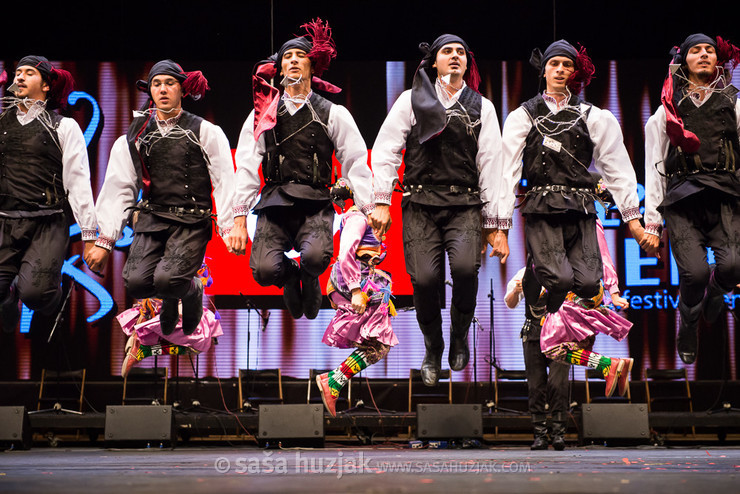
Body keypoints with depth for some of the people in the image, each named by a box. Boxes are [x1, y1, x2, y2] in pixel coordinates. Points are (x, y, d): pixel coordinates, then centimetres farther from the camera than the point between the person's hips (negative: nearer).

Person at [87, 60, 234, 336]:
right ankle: (169, 299, 17)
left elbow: (225, 182, 2)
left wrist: (230, 228, -9)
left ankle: (191, 290, 11)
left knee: (167, 279, -27)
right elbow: (118, 189, 11)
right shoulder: (134, 137, 13)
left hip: (192, 221, -3)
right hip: (151, 218, 3)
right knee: (136, 282, -19)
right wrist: (105, 241, 6)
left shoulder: (206, 132, 5)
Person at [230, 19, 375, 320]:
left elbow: (356, 164, 7)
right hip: (273, 204, 1)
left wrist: (369, 211, -4)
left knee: (315, 256, -33)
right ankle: (289, 275, 16)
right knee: (265, 270, -24)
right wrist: (239, 220, 0)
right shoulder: (264, 114, 13)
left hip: (315, 205, -1)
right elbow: (247, 166, 8)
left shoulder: (333, 114, 11)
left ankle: (309, 279, 8)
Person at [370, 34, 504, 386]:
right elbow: (385, 150, 7)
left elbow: (491, 165, 11)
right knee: (425, 279, -14)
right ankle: (432, 348, 13)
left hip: (464, 205, 0)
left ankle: (460, 335, 4)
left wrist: (492, 222, 7)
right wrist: (381, 202, -2)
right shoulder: (412, 100, 10)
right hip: (420, 204, 0)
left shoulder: (482, 107, 13)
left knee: (465, 267, -25)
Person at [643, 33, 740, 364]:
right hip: (682, 200, 0)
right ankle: (687, 328, 12)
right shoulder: (666, 112, 16)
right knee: (694, 271, -20)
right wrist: (651, 224, 9)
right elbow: (654, 171, 15)